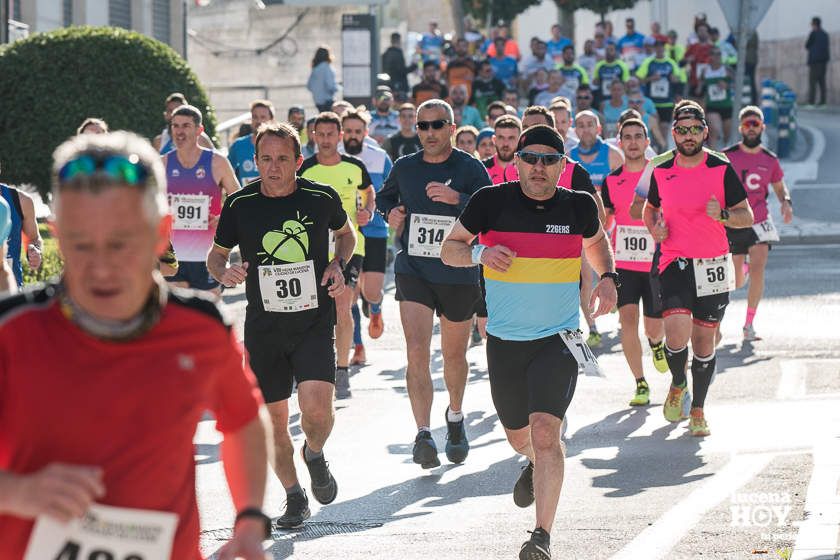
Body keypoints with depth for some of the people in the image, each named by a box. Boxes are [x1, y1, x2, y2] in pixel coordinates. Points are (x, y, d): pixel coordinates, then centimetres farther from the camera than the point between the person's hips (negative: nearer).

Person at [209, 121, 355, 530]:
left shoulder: (322, 198, -5)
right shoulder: (239, 205, -4)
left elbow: (346, 233, 17)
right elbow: (216, 253, 10)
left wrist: (338, 265, -2)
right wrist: (224, 273, -12)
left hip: (314, 323, -1)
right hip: (263, 326, 2)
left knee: (316, 408, -20)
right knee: (272, 420, 6)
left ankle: (315, 454, 15)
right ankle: (294, 496, 28)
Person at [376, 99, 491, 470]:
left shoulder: (470, 168, -5)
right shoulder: (404, 168, 6)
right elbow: (384, 197, 26)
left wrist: (457, 199, -29)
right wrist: (390, 212, 4)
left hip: (459, 274, -1)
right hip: (412, 270, 1)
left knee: (454, 354, 14)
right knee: (416, 351, -15)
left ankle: (455, 418, 41)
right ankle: (423, 434, -18)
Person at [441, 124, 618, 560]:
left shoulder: (579, 206, -2)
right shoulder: (491, 201, -7)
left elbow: (596, 242, 20)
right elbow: (449, 250, 2)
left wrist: (608, 278, 2)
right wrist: (479, 252, -19)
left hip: (558, 340, -2)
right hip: (504, 341, 2)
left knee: (545, 430, -19)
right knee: (518, 436, 19)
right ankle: (536, 465, 56)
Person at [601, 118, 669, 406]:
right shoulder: (612, 181, 5)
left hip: (656, 262, -1)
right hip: (623, 263, 1)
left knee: (654, 326, 2)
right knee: (628, 319, -10)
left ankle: (656, 343, 41)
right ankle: (641, 384, -2)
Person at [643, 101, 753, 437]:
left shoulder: (722, 170, -3)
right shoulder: (661, 172, 3)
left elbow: (747, 216, 1)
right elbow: (650, 207, 22)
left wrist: (723, 214, -20)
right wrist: (654, 229, 0)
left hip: (714, 266, 0)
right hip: (675, 262, 0)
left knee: (704, 340, 5)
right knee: (677, 332, -18)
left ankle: (698, 409, 22)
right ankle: (678, 386, 11)